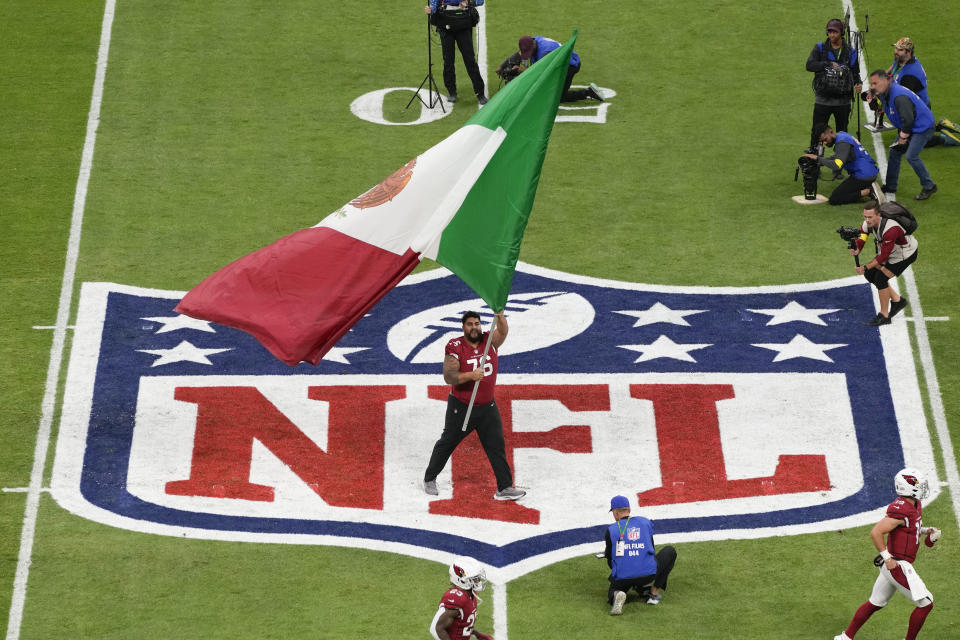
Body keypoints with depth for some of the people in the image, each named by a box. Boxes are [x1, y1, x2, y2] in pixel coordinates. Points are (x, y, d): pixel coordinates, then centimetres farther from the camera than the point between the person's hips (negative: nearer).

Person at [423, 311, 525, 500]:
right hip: (460, 406, -3)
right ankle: (429, 479, 32)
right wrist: (471, 375, -38)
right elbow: (448, 377, -22)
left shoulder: (490, 341, -4)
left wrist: (500, 317, -47)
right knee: (447, 443, 13)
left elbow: (503, 332, -26)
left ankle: (504, 488, 5)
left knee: (497, 447, 0)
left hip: (487, 406, 3)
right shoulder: (455, 347, -14)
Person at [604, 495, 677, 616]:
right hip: (648, 575, 0)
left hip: (622, 578, 0)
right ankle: (654, 592, 17)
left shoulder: (611, 530, 7)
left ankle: (616, 595, -10)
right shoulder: (645, 522, 13)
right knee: (670, 551, 25)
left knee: (614, 589, 32)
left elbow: (610, 562, 11)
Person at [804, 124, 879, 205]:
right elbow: (837, 158, 27)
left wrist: (818, 158, -23)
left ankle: (867, 192, -13)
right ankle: (870, 189, 8)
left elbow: (837, 165, -30)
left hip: (862, 176, -10)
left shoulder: (842, 143, -18)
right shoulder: (842, 135, 13)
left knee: (834, 199, -9)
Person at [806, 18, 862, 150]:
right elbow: (809, 65, -11)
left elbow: (855, 73, 11)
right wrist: (828, 64, -20)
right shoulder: (820, 48, 2)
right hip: (823, 99, -1)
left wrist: (857, 84, -10)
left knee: (842, 132, 10)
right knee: (817, 131, 0)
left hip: (843, 101, 1)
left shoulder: (850, 52, 6)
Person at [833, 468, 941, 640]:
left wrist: (926, 530, 12)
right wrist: (888, 558, -22)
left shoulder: (915, 505, 10)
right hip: (898, 566, -10)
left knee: (875, 603, 20)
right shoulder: (901, 510, -21)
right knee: (926, 604, -3)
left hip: (892, 566, 10)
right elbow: (875, 532, -25)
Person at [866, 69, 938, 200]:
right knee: (894, 153, 10)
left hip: (923, 127, -10)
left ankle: (929, 187, -5)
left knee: (911, 156, -19)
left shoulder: (899, 97, -31)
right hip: (908, 127, 10)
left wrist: (903, 137, -17)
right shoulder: (884, 93, 0)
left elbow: (908, 120, -31)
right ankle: (890, 186, 21)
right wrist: (872, 96, -2)